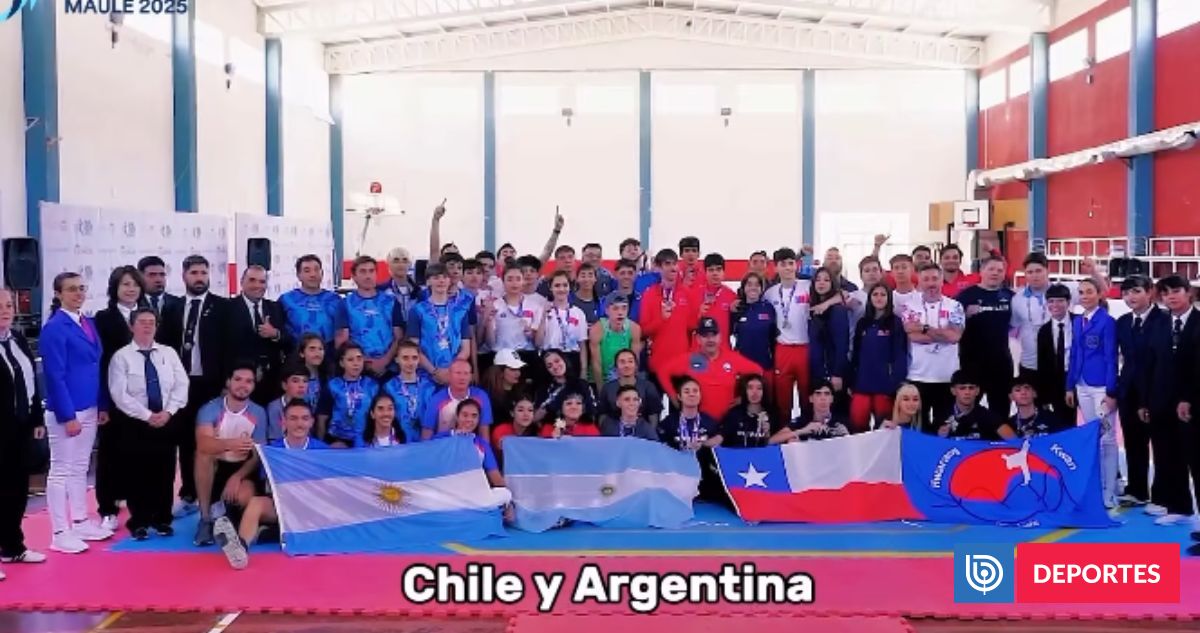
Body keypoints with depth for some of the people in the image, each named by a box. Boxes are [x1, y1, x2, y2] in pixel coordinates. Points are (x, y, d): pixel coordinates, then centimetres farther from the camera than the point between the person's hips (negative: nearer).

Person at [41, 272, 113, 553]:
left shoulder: (89, 323, 9)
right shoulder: (54, 328, -13)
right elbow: (54, 376, -17)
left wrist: (102, 405, 8)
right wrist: (67, 415, -19)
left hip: (89, 408, 7)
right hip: (66, 411, -7)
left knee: (80, 467, 15)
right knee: (61, 470, 1)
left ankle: (80, 522, 25)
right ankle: (60, 533, 7)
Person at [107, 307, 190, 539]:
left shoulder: (169, 353, 7)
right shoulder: (121, 356, -4)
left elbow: (181, 385, 2)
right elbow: (119, 394, -12)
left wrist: (168, 411, -12)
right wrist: (147, 415, -16)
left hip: (167, 421, 3)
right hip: (135, 423, -3)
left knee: (165, 472, 7)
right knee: (138, 473, 2)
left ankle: (162, 519, 18)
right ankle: (139, 522, 14)